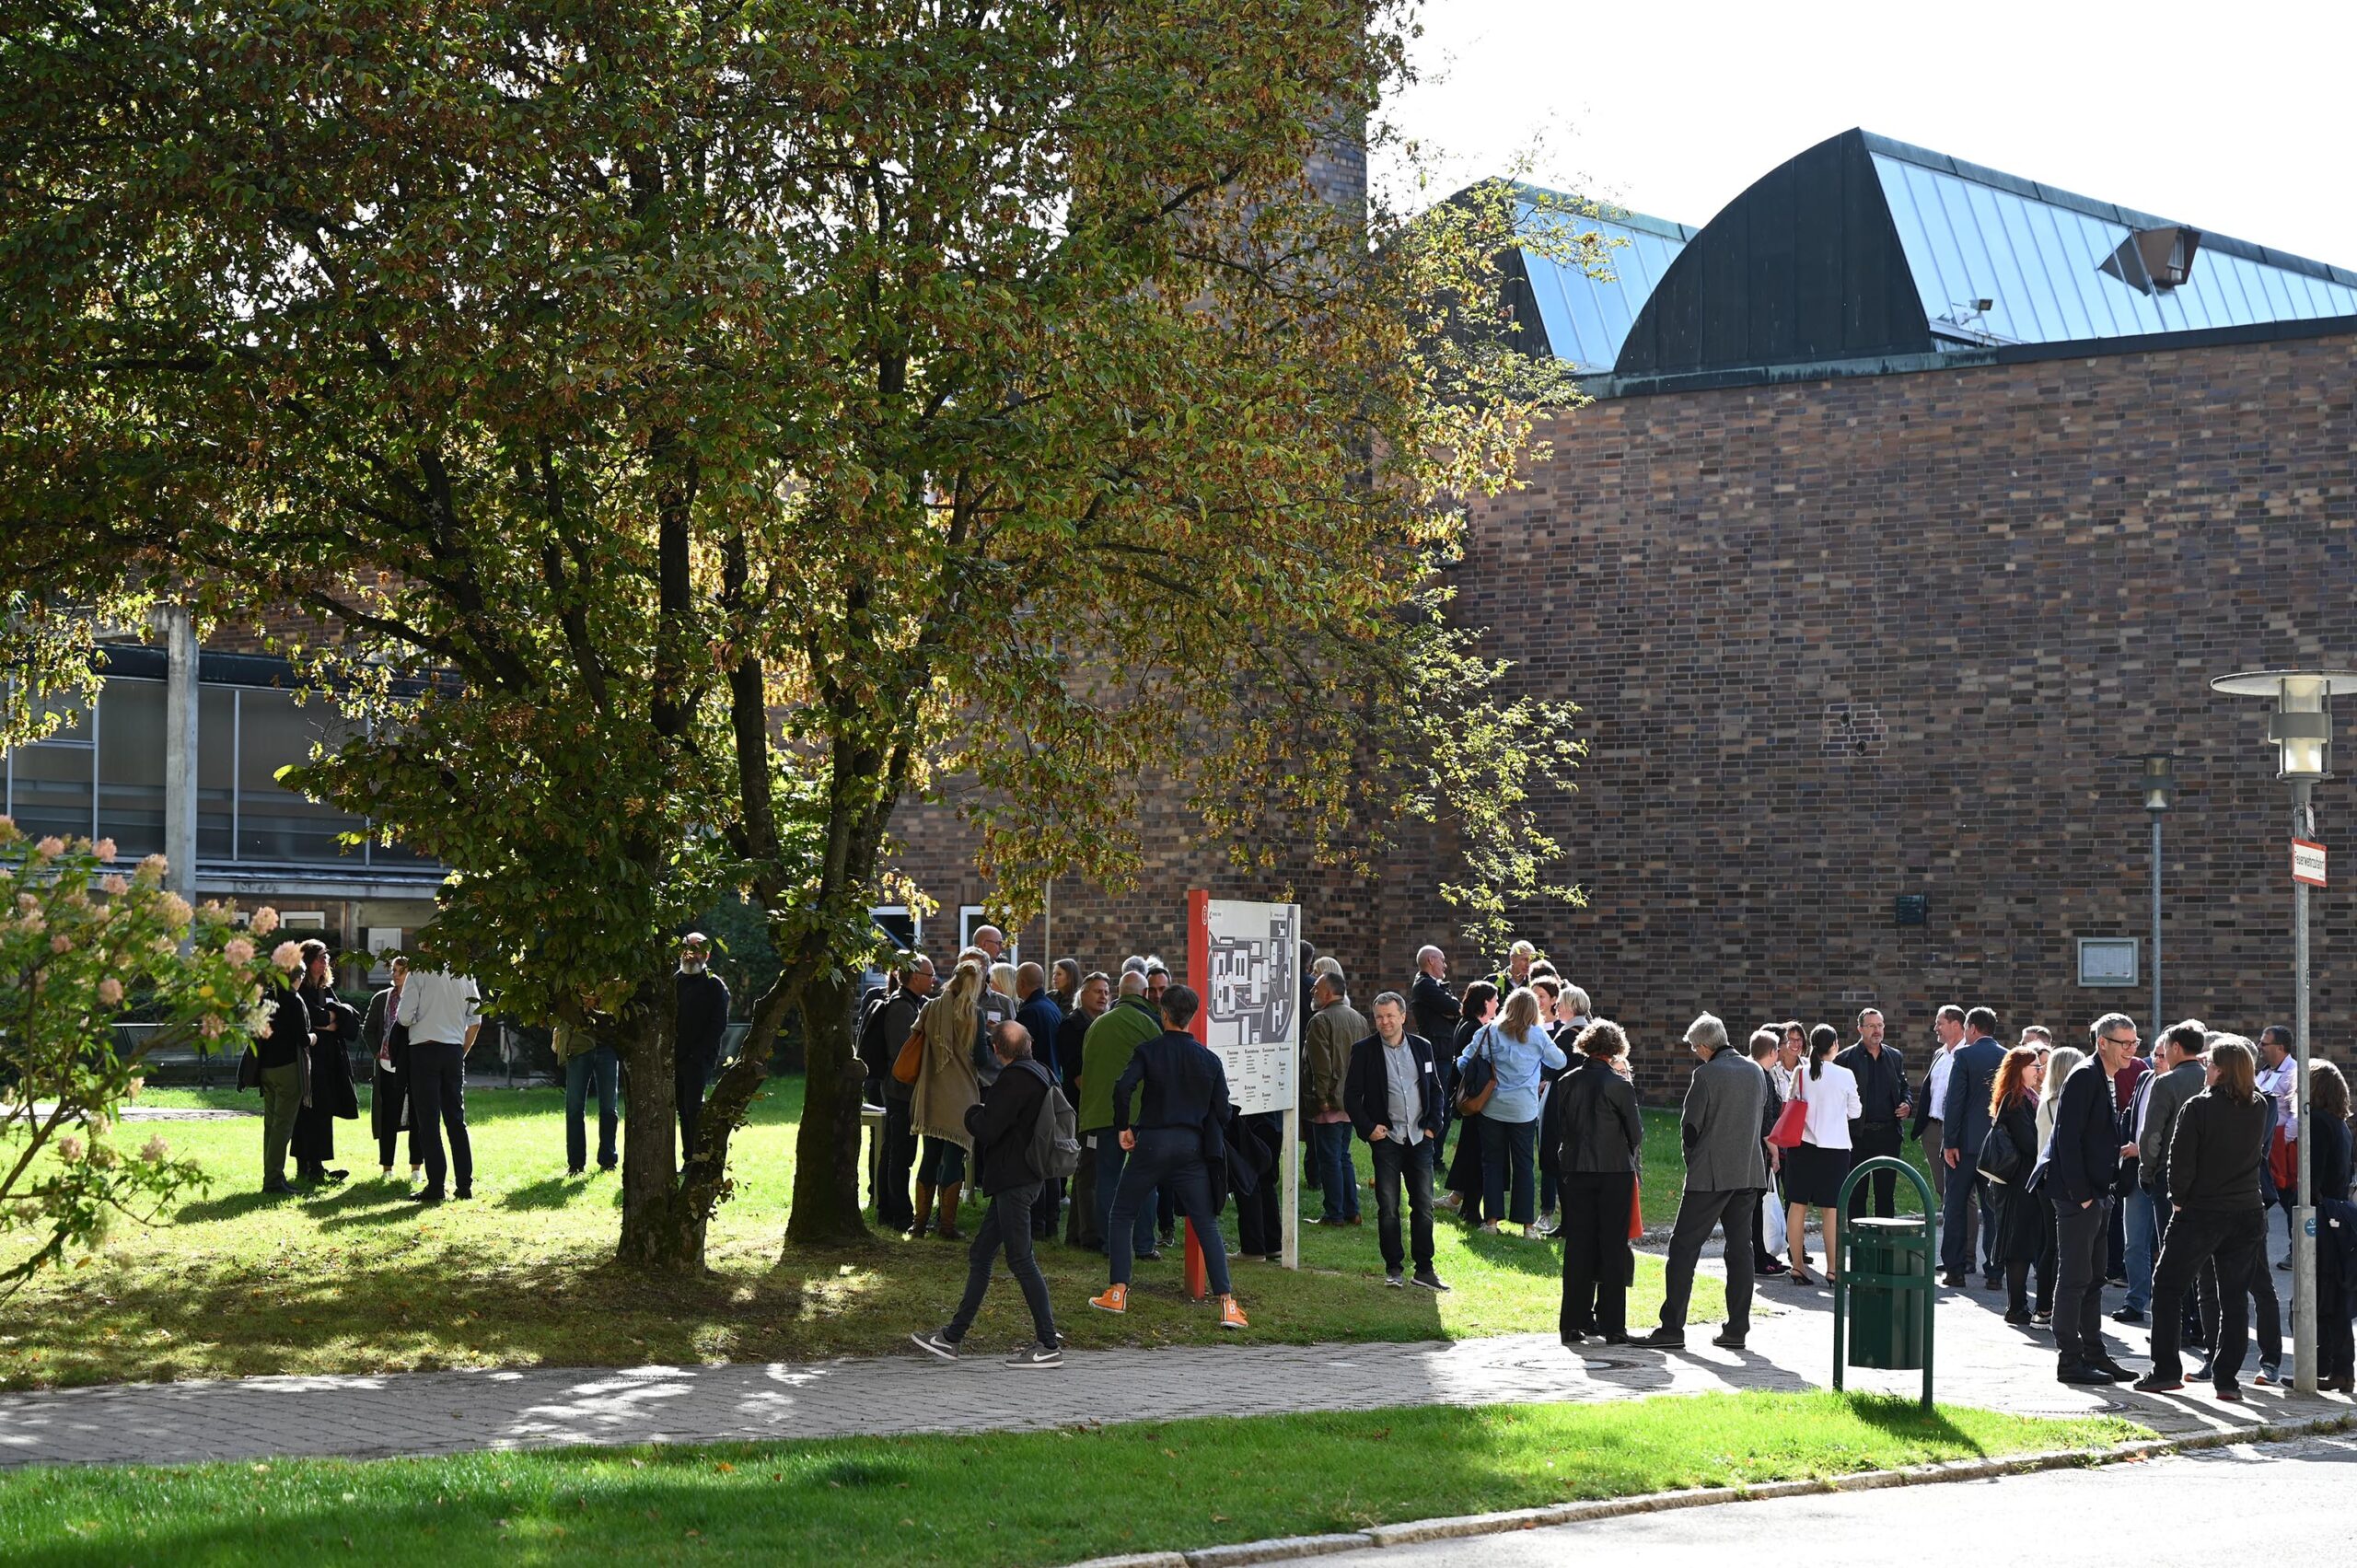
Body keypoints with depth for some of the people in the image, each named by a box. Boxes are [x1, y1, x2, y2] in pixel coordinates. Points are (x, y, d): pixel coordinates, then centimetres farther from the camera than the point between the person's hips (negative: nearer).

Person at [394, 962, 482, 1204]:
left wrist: (400, 1018, 11)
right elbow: (476, 1021, 8)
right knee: (456, 1119, 9)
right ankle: (464, 1184, 8)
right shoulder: (464, 974, 6)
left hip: (425, 1050, -4)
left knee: (429, 1120, -2)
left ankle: (435, 1186, -4)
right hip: (454, 1050, 4)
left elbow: (405, 1017, -12)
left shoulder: (420, 973, -8)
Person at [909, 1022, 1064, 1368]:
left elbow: (987, 1130, -20)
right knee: (980, 1255, 13)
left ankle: (1049, 1345, -4)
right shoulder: (1038, 1073, 12)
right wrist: (983, 1114, 14)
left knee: (1021, 1259, -6)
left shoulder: (1015, 1079, -17)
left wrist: (973, 1112, -1)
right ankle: (952, 1337, 19)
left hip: (1014, 1180, -10)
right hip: (1022, 1179, 10)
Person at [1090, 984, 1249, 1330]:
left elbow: (1123, 1087, -19)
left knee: (1122, 1216, 14)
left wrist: (1122, 1127, -6)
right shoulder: (1209, 1059, 5)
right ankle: (1227, 1304, -4)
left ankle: (1118, 1292, 8)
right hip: (1192, 1146, 2)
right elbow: (1222, 1112, 4)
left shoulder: (1148, 1051, -3)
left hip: (1151, 1143, -2)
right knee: (1207, 1226, 5)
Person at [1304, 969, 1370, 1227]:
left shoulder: (1321, 1020, -14)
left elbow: (1321, 1065, -20)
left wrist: (1321, 1097, -17)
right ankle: (1351, 1211, 18)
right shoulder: (1359, 1019, 11)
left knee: (1330, 1159, -2)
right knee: (1343, 1156, 17)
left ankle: (1335, 1214, 1)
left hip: (1329, 1102, -8)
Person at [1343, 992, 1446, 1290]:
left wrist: (1432, 1125, 3)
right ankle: (1394, 1268, 10)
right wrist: (1368, 1128, -9)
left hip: (1419, 1138, 2)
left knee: (1423, 1206, 3)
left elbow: (1435, 1090, 14)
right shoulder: (1363, 1050, -2)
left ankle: (1424, 1269, 11)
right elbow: (1351, 1095, 0)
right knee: (1388, 1207, 0)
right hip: (1386, 1138, -2)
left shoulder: (1422, 1047, 7)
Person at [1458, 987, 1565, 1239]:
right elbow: (1559, 1061, 10)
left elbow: (1464, 1062, -4)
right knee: (1524, 1165, 6)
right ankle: (1527, 1224, 5)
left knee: (1492, 1163, 9)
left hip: (1493, 1108, 0)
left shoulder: (1491, 1032, -3)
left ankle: (1491, 1220, 10)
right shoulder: (1538, 1036, -3)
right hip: (1524, 1110, 0)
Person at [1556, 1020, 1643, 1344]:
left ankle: (1574, 1323, 8)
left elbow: (1559, 1126, 6)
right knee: (1613, 1248, 3)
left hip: (1577, 1172, 4)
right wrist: (1632, 1159, 15)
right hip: (1615, 1172, -4)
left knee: (1578, 1246, 8)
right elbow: (1636, 1132, -3)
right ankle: (1612, 1326, 2)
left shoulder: (1566, 1083, 0)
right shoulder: (1619, 1086, -11)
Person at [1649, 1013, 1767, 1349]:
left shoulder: (1706, 1075, -13)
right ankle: (1737, 1329, 9)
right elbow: (1763, 1121, 15)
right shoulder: (1755, 1072, 8)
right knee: (1740, 1248, 9)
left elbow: (1690, 1127, -9)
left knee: (1684, 1246, -1)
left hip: (1710, 1175, -7)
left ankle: (1672, 1327, -4)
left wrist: (1693, 1160, 7)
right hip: (1750, 1173, 7)